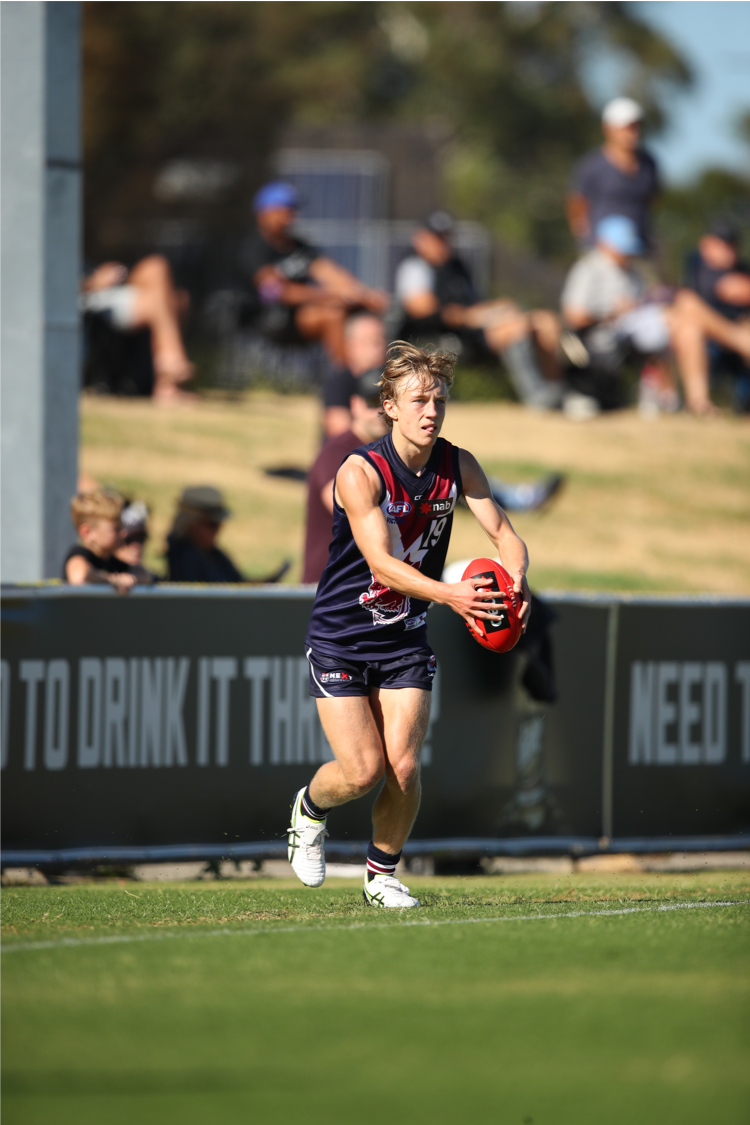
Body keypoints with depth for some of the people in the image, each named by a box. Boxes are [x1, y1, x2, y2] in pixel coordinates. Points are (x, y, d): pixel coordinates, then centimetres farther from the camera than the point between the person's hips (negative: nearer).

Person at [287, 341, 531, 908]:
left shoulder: (459, 467, -5)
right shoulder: (360, 473, -22)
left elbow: (504, 533, -5)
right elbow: (381, 562, -31)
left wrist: (516, 581, -29)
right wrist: (449, 595, -46)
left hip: (406, 639, 4)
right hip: (341, 637, -4)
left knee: (404, 766, -7)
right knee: (363, 770, -12)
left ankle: (383, 875, 16)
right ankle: (309, 809, 23)